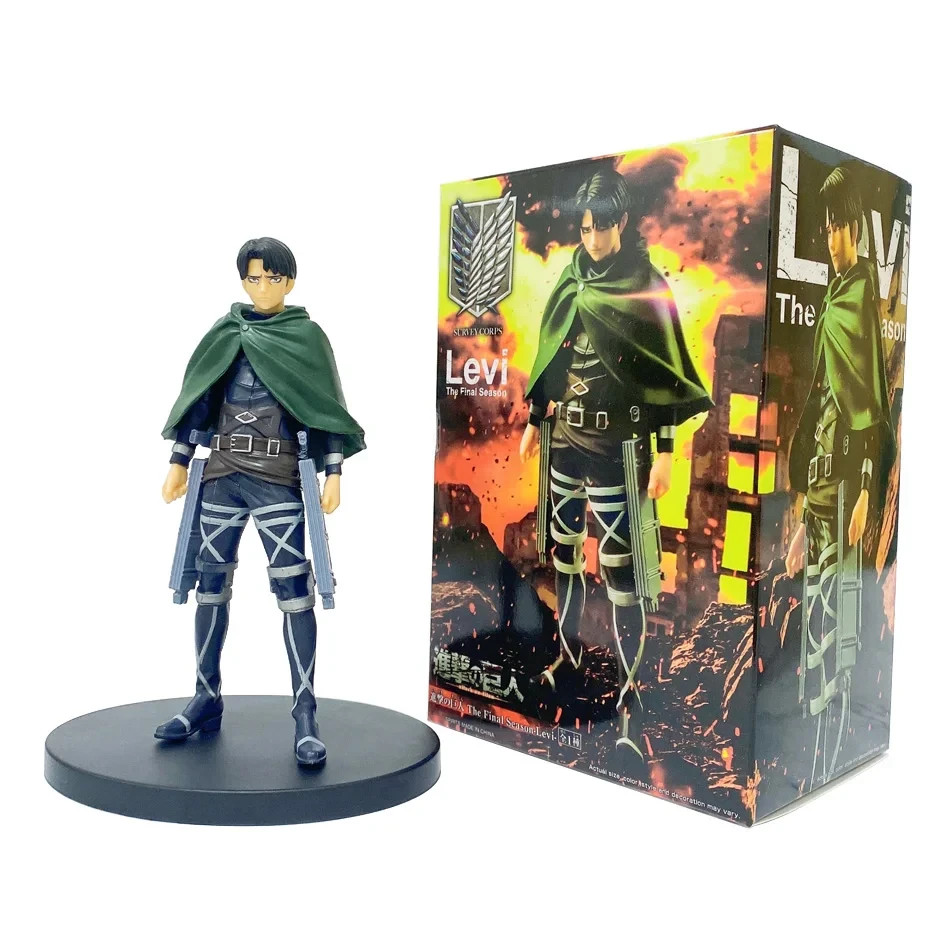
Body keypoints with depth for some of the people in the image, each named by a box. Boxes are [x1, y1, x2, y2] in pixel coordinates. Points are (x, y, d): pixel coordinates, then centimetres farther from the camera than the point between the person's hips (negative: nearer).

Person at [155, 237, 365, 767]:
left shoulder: (307, 335, 2)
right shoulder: (225, 333, 11)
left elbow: (324, 407, -1)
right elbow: (199, 397, 14)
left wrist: (333, 472, -8)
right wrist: (179, 462, 11)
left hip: (278, 478, -4)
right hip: (222, 473, 4)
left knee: (292, 589, -9)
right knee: (212, 583, 8)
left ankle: (306, 716, -3)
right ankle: (207, 701, 22)